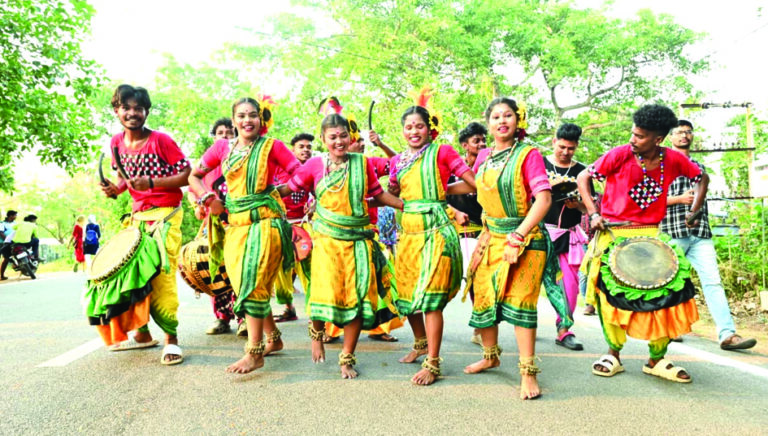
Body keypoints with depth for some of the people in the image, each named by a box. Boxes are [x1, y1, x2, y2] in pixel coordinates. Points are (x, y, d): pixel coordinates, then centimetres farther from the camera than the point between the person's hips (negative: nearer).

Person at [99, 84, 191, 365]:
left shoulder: (161, 140, -10)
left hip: (165, 215, -6)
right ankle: (143, 333, 22)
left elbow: (187, 175, -12)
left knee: (161, 274, -14)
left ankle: (171, 337, -3)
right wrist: (115, 189, -1)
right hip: (137, 215, 7)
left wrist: (151, 183, -21)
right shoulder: (116, 143, 7)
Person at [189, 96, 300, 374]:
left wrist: (282, 188, -13)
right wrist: (208, 199, 3)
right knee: (242, 285, 10)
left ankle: (255, 353, -5)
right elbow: (194, 176, 17)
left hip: (263, 222, -5)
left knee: (253, 285, -12)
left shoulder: (272, 146, 0)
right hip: (234, 223, 5)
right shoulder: (222, 147, 11)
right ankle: (273, 338, 26)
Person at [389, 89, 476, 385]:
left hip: (435, 229, -6)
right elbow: (391, 196, 21)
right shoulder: (397, 161, 14)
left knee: (430, 295, -10)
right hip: (408, 230, 6)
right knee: (406, 292, 14)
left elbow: (476, 182, -3)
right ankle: (420, 343, 37)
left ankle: (432, 363, -2)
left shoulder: (441, 152, -2)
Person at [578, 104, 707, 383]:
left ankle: (657, 360, 12)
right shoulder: (620, 155, -11)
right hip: (614, 235, -2)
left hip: (651, 235, 3)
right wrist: (593, 213, -10)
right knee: (612, 292, -8)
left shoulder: (674, 159, -2)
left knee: (669, 291, -5)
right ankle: (613, 354, 13)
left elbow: (702, 178, 16)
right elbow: (583, 178, -4)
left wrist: (694, 211, 7)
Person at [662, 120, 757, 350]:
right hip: (673, 231, -4)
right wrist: (680, 199, -13)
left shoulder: (699, 167, 22)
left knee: (713, 281, -6)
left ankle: (727, 334, -11)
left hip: (700, 232, 4)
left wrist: (704, 225, 17)